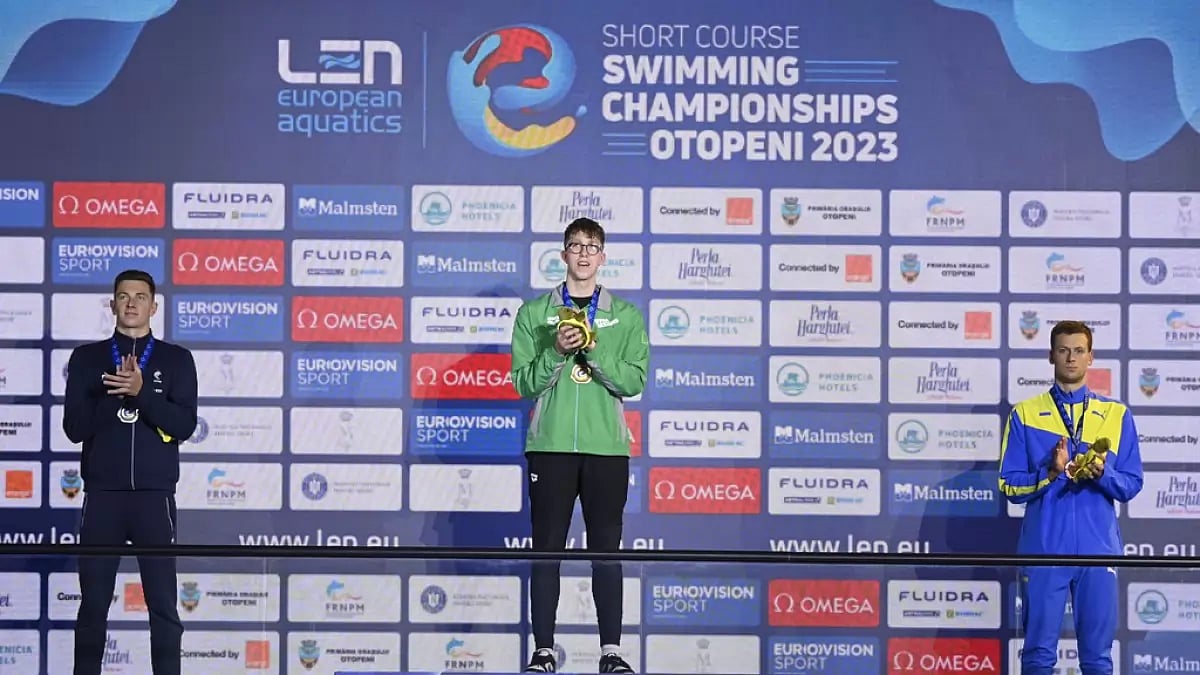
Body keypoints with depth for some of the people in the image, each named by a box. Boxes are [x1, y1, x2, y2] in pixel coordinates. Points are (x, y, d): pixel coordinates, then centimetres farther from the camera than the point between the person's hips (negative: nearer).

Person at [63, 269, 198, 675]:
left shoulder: (176, 359, 5)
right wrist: (115, 393, -14)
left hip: (155, 496, -1)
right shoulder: (87, 357, 7)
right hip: (102, 495, 1)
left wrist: (141, 392, -19)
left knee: (163, 605, 1)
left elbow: (185, 425, -6)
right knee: (93, 603, 5)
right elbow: (75, 427, -1)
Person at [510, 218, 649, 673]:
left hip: (606, 447, 0)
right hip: (550, 445, 0)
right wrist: (557, 351, -14)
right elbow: (523, 382, 1)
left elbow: (634, 381, -2)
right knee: (547, 549, 1)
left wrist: (594, 350, -14)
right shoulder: (534, 312, 8)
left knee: (606, 549, 2)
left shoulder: (626, 316, 8)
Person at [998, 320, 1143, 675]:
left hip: (1098, 551, 1)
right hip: (1044, 550, -1)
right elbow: (1009, 485, 1)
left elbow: (1132, 485, 6)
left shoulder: (1117, 415, 9)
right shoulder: (1024, 414, 5)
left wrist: (1102, 475, -13)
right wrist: (1052, 472, -15)